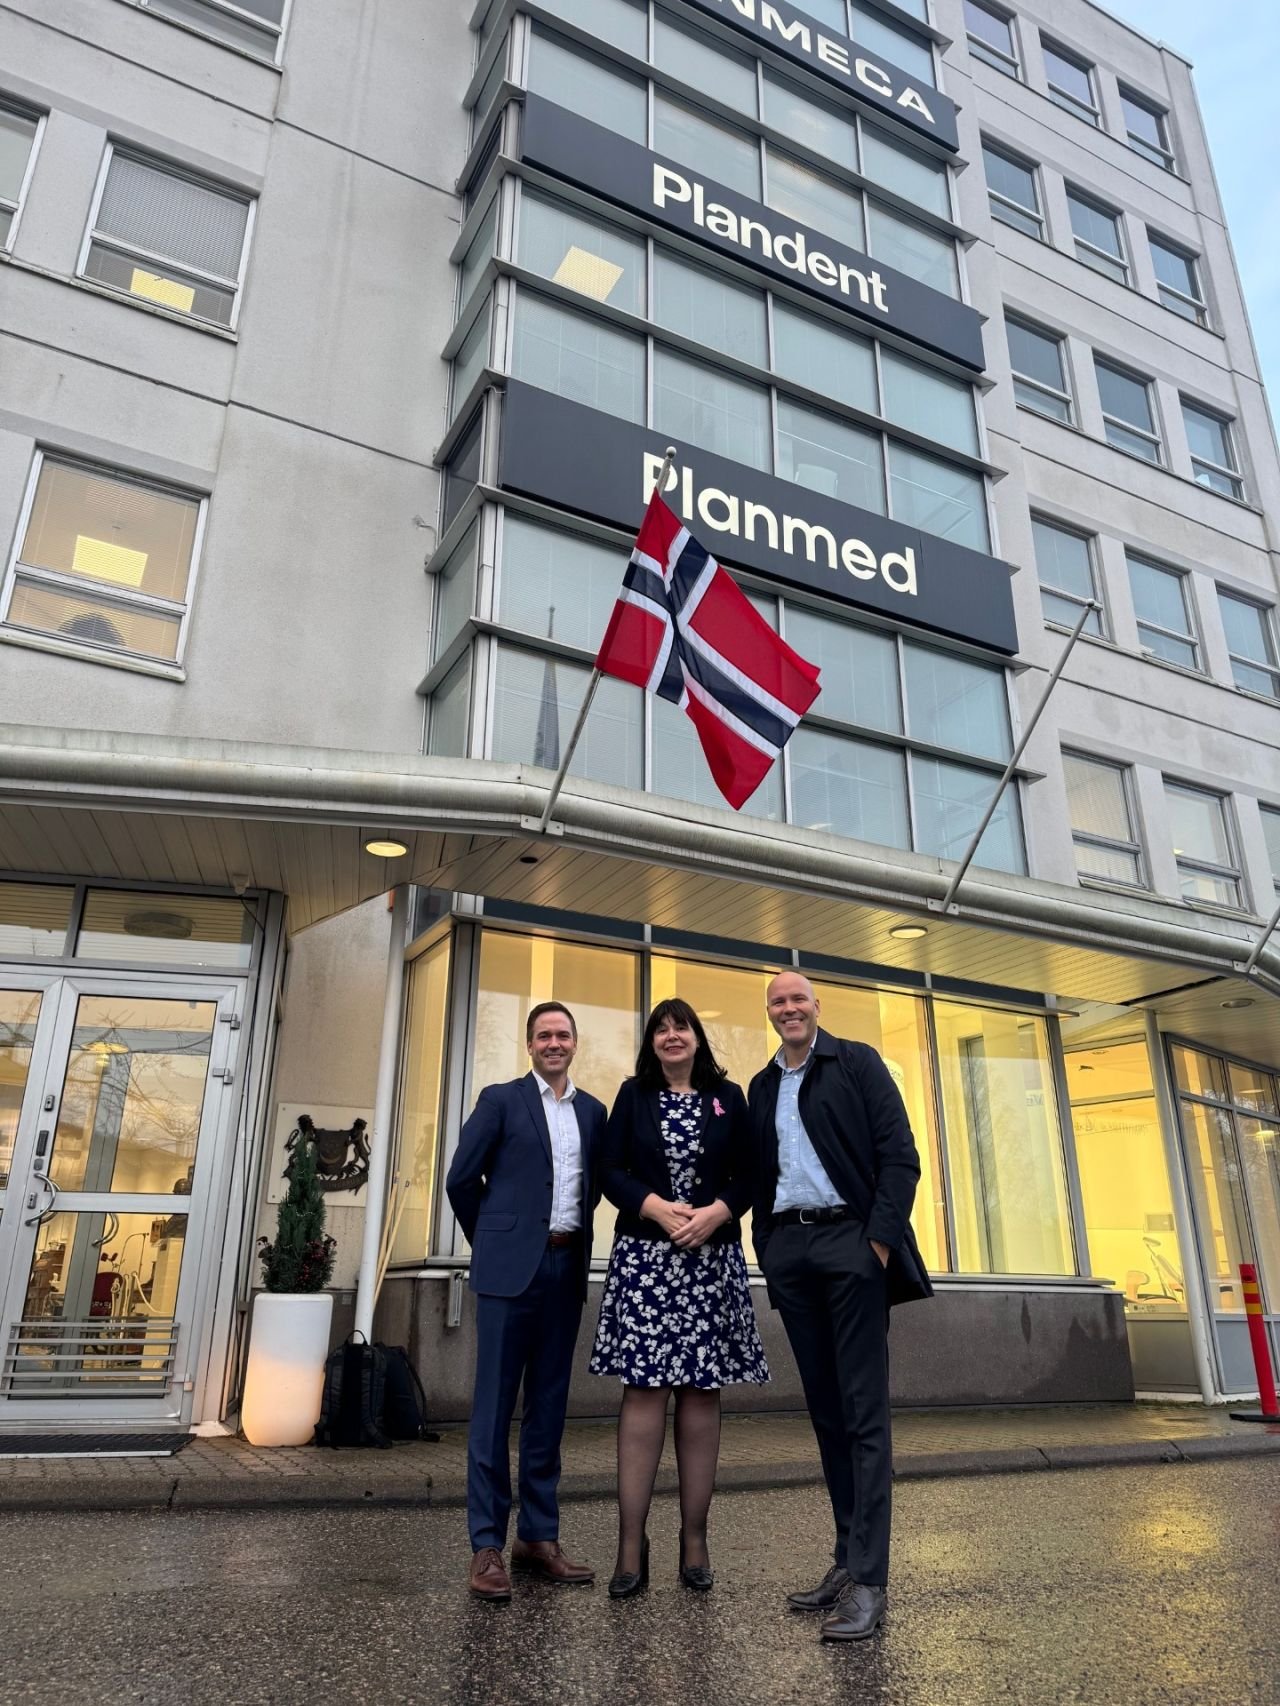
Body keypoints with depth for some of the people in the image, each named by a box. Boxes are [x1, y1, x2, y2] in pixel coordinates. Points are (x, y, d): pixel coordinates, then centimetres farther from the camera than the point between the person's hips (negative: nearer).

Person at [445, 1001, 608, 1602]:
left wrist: (577, 1240, 12)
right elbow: (461, 1178, 1)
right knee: (495, 1403, 1)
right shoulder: (501, 1100, -1)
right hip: (512, 1267, -4)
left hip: (567, 1269, 4)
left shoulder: (593, 1111, 11)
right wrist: (491, 1240, 7)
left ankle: (538, 1536, 20)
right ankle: (487, 1546, 9)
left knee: (549, 1405, 10)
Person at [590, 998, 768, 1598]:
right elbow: (611, 1171, 2)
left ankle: (695, 1539, 14)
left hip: (712, 1259, 1)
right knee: (644, 1390, -4)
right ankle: (631, 1546, 2)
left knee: (701, 1392, 5)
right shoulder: (632, 1095, 8)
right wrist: (657, 1208, -13)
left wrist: (716, 1213, -12)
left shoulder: (728, 1098, 9)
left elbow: (748, 1175, 5)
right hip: (644, 1256, -1)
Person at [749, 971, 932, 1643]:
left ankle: (868, 1579, 0)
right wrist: (766, 1247, 8)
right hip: (788, 1252, 5)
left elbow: (899, 1154, -5)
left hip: (849, 1242, -5)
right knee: (824, 1409, 10)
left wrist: (880, 1238, -13)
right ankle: (848, 1558, 18)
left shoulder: (857, 1062, 2)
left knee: (864, 1411, -4)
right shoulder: (761, 1086, 16)